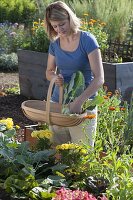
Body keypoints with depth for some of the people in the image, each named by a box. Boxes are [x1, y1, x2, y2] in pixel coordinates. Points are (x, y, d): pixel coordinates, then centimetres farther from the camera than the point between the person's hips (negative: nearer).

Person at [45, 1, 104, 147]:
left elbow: (99, 78, -19)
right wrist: (55, 77, -8)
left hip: (83, 104, -5)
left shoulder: (87, 40, -13)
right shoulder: (55, 43, 3)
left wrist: (79, 101, -31)